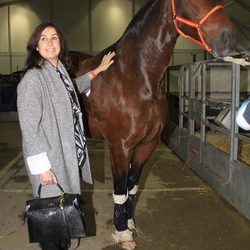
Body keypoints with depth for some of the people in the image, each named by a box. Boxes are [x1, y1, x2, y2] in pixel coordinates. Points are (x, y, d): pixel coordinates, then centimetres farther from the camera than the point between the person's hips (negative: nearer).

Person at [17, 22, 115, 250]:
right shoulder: (32, 79, -17)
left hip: (69, 157, 8)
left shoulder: (60, 72, 7)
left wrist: (97, 71, 29)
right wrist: (42, 166, -20)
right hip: (51, 162, -8)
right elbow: (30, 128, -19)